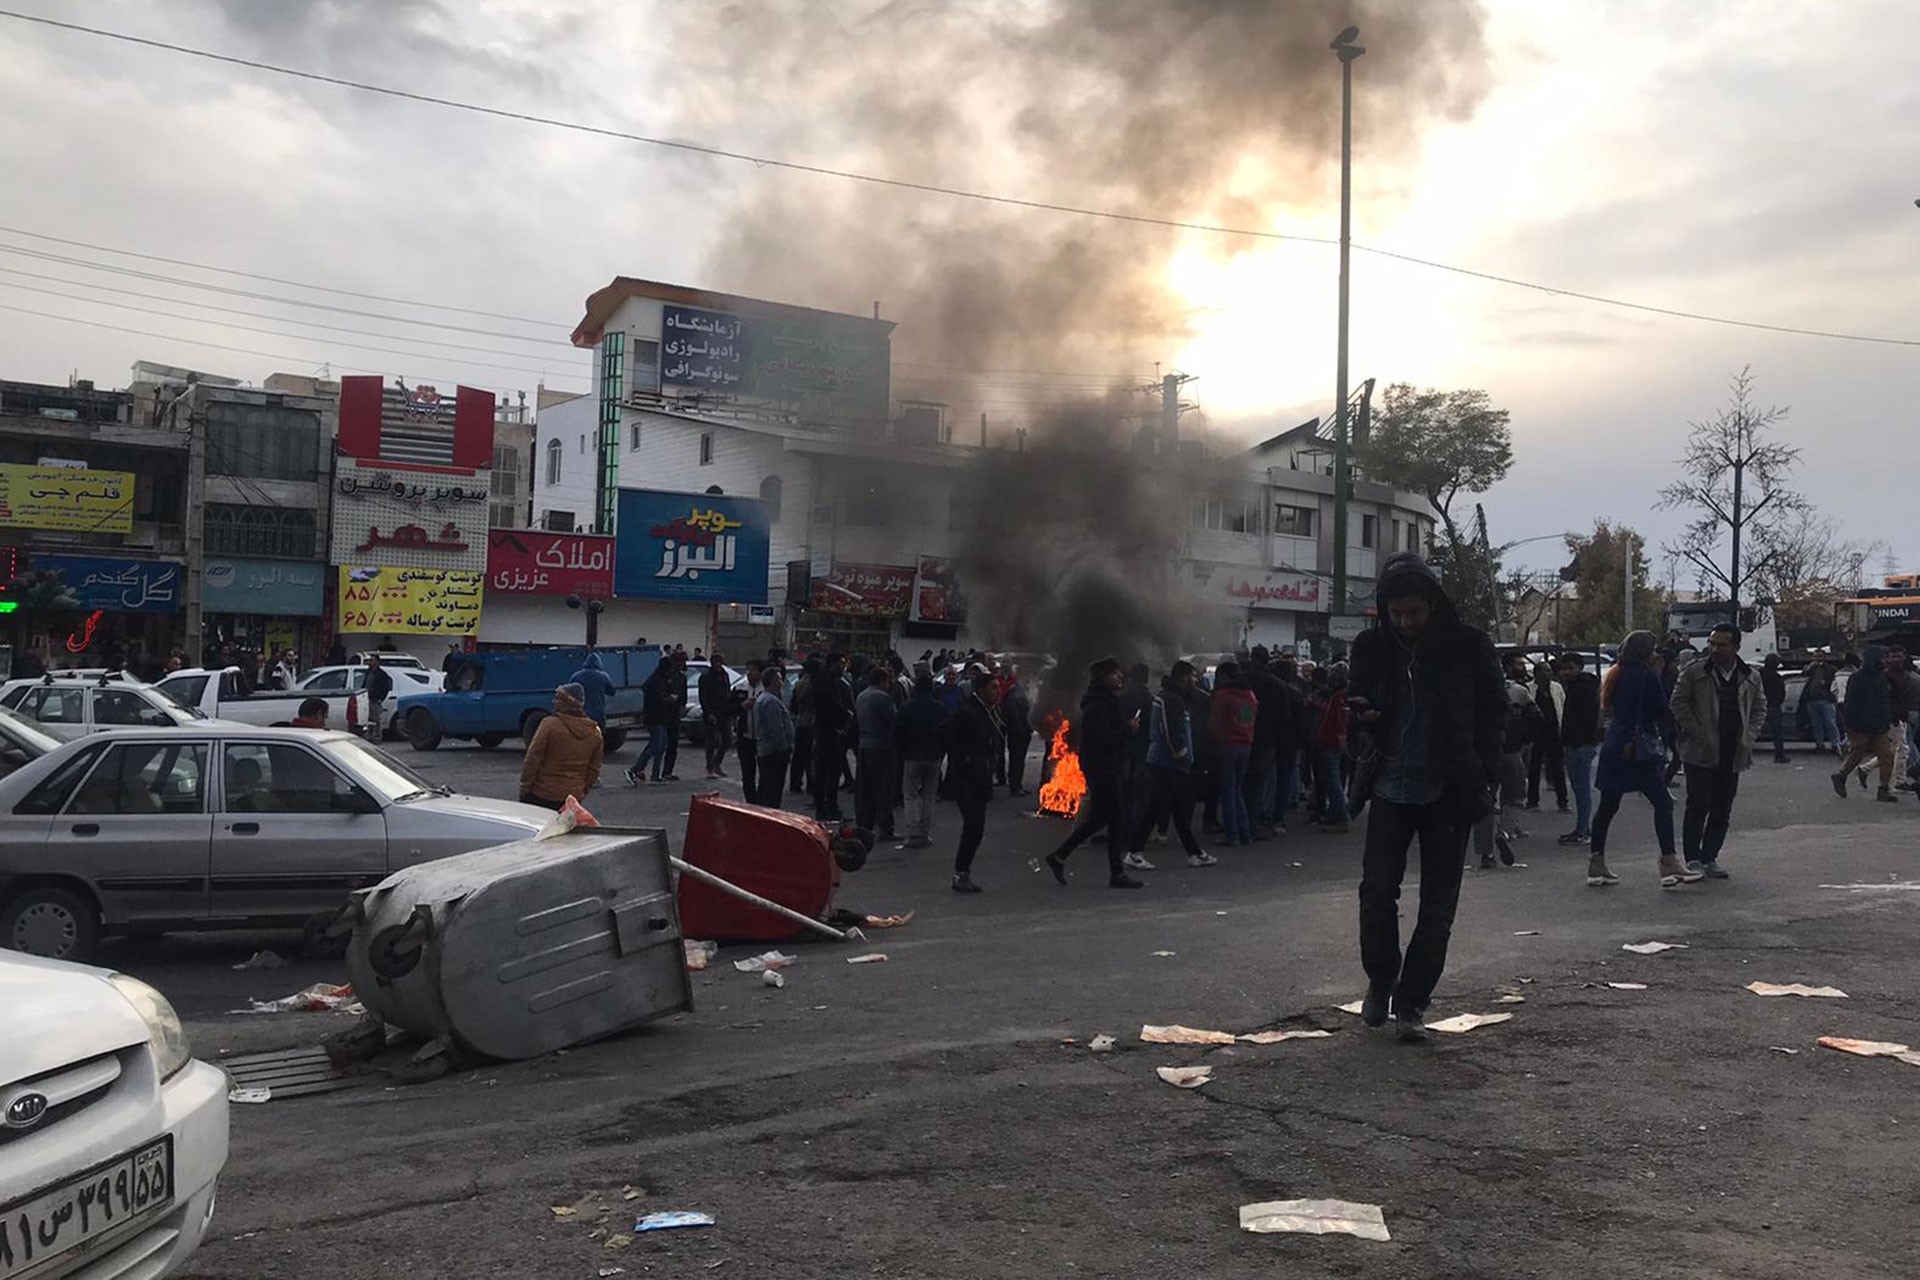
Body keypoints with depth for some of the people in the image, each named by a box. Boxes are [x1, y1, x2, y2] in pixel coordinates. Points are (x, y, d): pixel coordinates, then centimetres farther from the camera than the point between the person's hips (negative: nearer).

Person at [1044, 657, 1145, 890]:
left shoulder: (1106, 702, 17)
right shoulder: (1098, 706, -17)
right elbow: (1106, 739, -25)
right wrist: (1128, 728, -14)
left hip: (1104, 769, 10)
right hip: (1103, 771, -10)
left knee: (1098, 819, 15)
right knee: (1117, 821, -4)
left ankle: (1058, 856, 20)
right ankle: (1117, 875, 3)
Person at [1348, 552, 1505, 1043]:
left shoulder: (1469, 646, -6)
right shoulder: (1371, 646, 0)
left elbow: (1494, 712, 2)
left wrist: (1480, 774, -10)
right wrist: (1363, 713, -14)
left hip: (1449, 792, -1)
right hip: (1391, 786, 2)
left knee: (1438, 903, 3)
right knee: (1376, 889, -3)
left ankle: (1411, 1002, 14)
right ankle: (1380, 980, 21)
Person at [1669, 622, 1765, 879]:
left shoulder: (1751, 678, 8)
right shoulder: (1694, 672, -3)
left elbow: (1760, 708, 18)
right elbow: (1678, 703, -2)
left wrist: (1749, 736, 3)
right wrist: (1696, 733, -10)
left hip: (1733, 754, 4)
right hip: (1701, 752, -4)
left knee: (1722, 810, 7)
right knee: (1698, 806, -5)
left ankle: (1709, 858, 16)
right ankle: (1693, 859, 2)